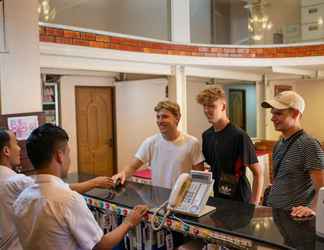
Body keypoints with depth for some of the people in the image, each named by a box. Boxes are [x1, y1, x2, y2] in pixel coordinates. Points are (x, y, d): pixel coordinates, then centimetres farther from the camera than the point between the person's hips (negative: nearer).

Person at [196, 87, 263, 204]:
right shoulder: (207, 135, 2)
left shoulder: (239, 136, -17)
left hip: (239, 201, -5)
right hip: (216, 198, 6)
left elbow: (258, 173, -13)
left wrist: (253, 205, -15)